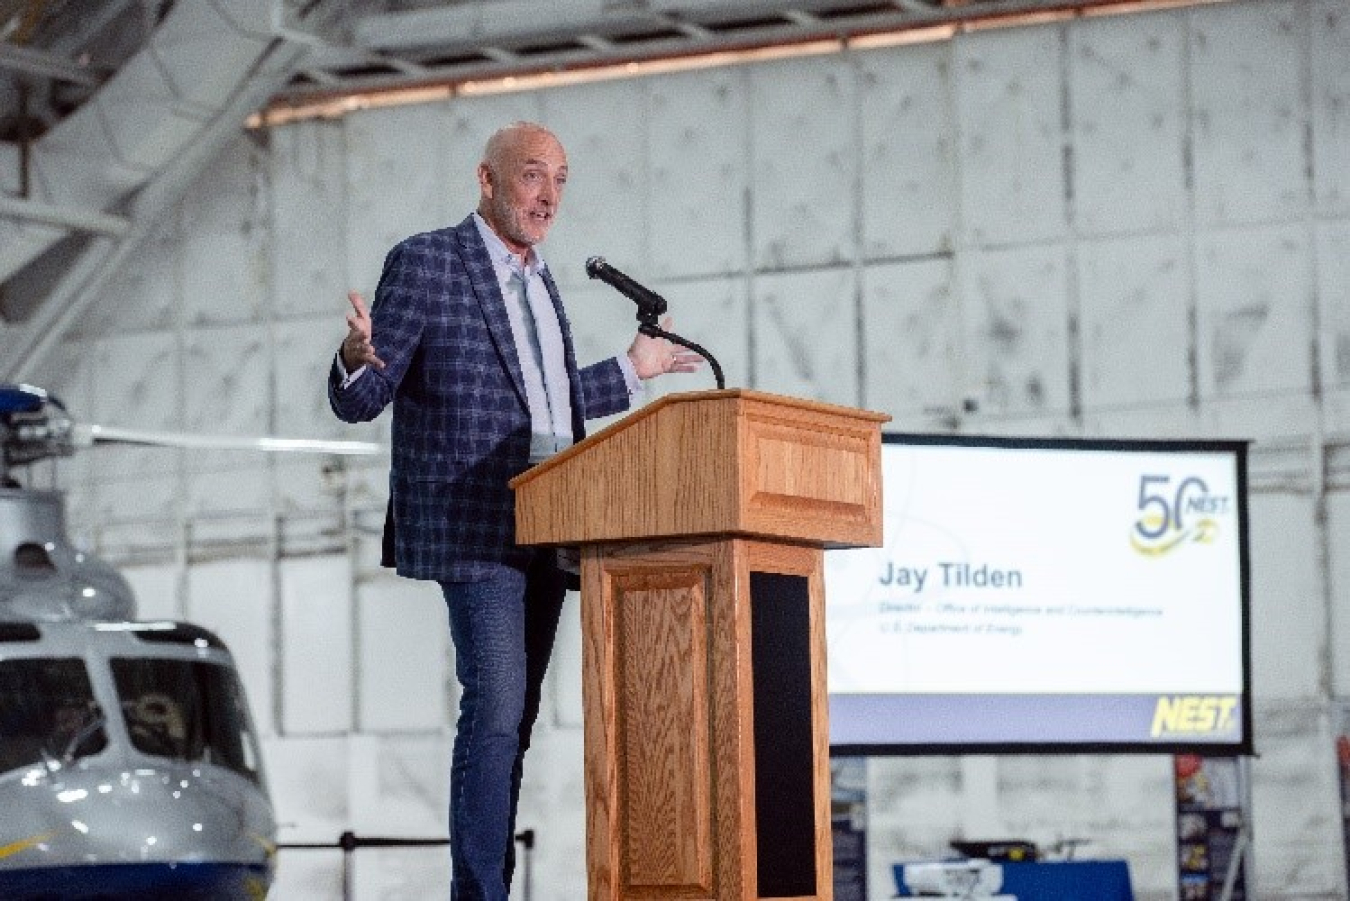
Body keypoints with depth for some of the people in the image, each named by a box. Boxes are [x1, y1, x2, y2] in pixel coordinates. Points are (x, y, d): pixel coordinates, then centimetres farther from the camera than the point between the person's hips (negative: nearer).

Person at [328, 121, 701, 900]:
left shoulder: (539, 280, 19)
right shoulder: (424, 263, -4)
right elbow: (360, 401, -6)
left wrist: (631, 371, 31)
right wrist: (356, 360, -29)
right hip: (473, 527, -7)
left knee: (513, 719, 6)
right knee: (495, 710, -17)